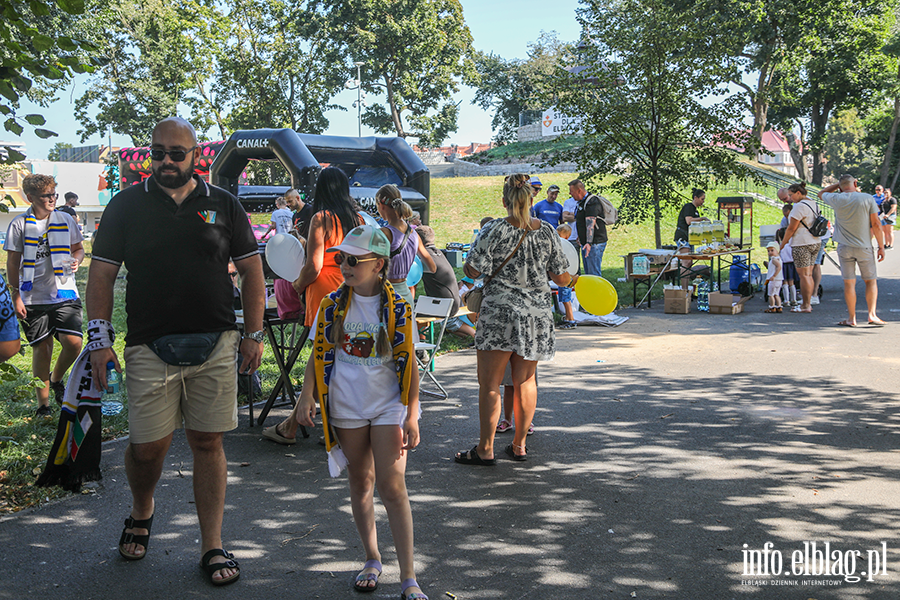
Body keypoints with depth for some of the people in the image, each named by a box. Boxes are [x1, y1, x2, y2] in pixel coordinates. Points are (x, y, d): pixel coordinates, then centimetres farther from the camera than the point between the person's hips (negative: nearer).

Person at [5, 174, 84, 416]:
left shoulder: (66, 220, 6)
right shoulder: (19, 225, 0)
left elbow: (78, 248, 18)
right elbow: (13, 263, 3)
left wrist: (76, 260, -6)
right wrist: (16, 297, -2)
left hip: (65, 295, 1)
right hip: (33, 299, -1)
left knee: (73, 344, -13)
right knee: (41, 349, 3)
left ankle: (56, 378, 19)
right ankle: (43, 404, 17)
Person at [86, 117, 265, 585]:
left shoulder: (223, 205, 8)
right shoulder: (125, 205, 7)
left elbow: (251, 270, 10)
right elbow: (101, 274, 5)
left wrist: (254, 334, 3)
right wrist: (99, 338, -4)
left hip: (215, 348, 1)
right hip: (149, 348, 0)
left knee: (208, 443, 3)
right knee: (147, 446, 1)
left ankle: (212, 547, 12)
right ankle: (142, 512, 34)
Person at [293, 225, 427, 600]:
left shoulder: (398, 307, -6)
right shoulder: (332, 305, 1)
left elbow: (409, 364, -5)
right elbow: (319, 356, 7)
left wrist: (411, 416, -8)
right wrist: (307, 397, -4)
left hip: (389, 406, -3)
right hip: (346, 407, 3)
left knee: (392, 487, -8)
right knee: (360, 484, 11)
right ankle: (372, 560, 29)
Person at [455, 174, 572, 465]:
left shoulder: (494, 230, -9)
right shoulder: (547, 231, 2)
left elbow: (473, 270, -10)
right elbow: (561, 277, 5)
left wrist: (467, 264, 13)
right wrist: (572, 280, 28)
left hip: (499, 312, -4)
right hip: (537, 314, 4)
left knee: (489, 383, 3)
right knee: (525, 381, 13)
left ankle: (485, 449, 6)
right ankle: (519, 445, 21)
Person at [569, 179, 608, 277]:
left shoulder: (592, 202, -17)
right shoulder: (581, 202, 15)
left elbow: (590, 224, -27)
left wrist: (589, 243, -35)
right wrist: (580, 237, 32)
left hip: (595, 243, -10)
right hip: (585, 243, 10)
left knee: (594, 274, -12)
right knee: (588, 273, 12)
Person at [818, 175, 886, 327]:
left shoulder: (836, 199, -2)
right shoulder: (868, 199, -4)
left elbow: (821, 193, 21)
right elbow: (876, 225, -5)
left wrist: (839, 185, 19)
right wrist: (881, 247, 1)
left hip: (844, 247, 1)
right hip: (864, 247, -1)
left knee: (849, 283, 4)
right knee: (870, 281, 11)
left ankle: (851, 318, 5)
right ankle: (872, 314, 4)